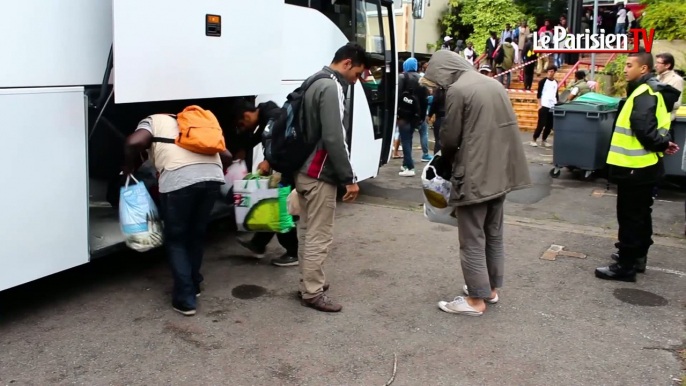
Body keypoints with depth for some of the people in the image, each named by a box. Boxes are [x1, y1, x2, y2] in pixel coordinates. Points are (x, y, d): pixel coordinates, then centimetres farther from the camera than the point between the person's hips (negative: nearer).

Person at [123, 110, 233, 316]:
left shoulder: (153, 121, 25)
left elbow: (133, 142, 1)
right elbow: (226, 156, 29)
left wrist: (128, 168, 18)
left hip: (179, 179, -5)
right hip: (213, 175, 5)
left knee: (176, 239, 12)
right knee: (197, 234, 24)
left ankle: (185, 299, 10)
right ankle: (194, 284, 37)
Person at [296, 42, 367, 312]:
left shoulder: (314, 83, 14)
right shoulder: (332, 88, -16)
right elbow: (334, 139, -24)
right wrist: (350, 178, -19)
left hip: (303, 171, 10)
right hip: (319, 175, -10)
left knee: (307, 230, 17)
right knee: (319, 235, -2)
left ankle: (309, 282, 28)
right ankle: (312, 293, 6)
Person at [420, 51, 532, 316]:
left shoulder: (457, 90, -13)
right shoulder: (494, 84, 12)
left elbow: (450, 137, -10)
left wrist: (447, 164, 10)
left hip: (474, 175, -8)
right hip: (500, 172, 9)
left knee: (472, 240, 2)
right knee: (493, 234, 18)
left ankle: (476, 299, 10)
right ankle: (491, 288, 30)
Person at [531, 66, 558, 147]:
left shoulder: (556, 82, 14)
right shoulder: (543, 81, -2)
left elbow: (556, 94, 20)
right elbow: (539, 94, -4)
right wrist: (539, 105, -11)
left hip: (553, 106, 5)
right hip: (544, 106, -5)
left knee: (549, 125, 4)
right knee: (541, 124, -8)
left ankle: (543, 140, 13)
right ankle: (534, 140, 1)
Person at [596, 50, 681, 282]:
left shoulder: (644, 94, -20)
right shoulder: (651, 91, 14)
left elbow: (644, 129, -28)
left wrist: (662, 144, -12)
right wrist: (663, 143, 0)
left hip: (635, 167, -11)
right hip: (643, 166, 11)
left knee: (630, 216, -3)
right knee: (640, 214, 19)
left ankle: (625, 266, 4)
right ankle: (637, 256, 32)